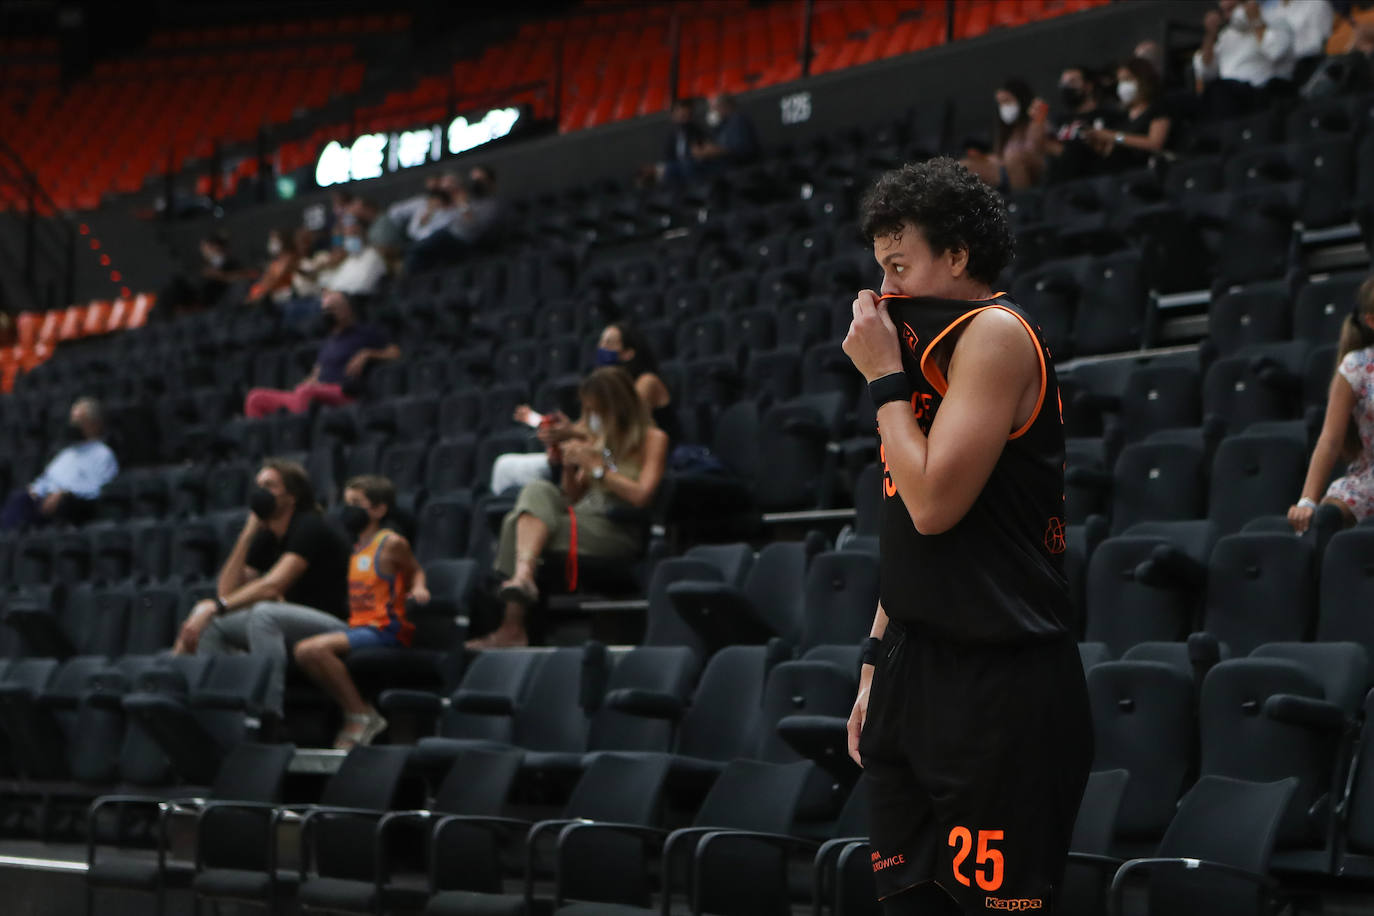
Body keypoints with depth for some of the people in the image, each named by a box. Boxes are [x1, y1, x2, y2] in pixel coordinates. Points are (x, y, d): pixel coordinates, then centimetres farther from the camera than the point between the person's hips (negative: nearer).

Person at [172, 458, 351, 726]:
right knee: (208, 621, -5)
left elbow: (273, 585, -24)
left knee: (263, 613, -36)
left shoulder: (310, 528, -12)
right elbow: (227, 590, 5)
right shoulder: (266, 538, 12)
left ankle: (269, 712, -39)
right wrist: (248, 533, -2)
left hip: (333, 625, -8)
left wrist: (216, 606, -28)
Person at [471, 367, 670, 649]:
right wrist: (570, 469, 4)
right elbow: (573, 497, 24)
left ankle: (513, 624, -39)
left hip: (621, 531, -6)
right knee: (538, 491, -22)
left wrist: (597, 466, -9)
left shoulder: (652, 439, 3)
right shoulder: (601, 440, 22)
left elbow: (641, 496, -12)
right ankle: (523, 576, -41)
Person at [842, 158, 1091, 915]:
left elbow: (934, 503, -19)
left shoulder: (995, 335, -10)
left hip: (998, 683, -9)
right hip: (918, 674, 9)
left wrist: (885, 378, -9)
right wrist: (878, 662, 19)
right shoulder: (934, 346, 17)